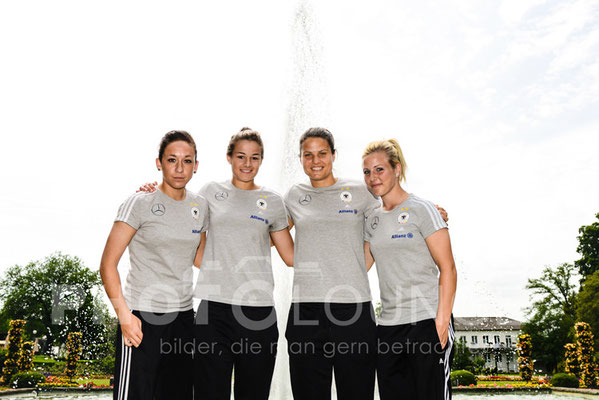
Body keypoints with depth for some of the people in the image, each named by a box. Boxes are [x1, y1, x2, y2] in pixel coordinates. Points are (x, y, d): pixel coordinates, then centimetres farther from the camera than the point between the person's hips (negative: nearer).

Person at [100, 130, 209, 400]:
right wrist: (124, 315, -17)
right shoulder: (140, 204, -8)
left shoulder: (200, 207, 8)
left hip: (183, 317, 5)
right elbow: (108, 264, -9)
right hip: (142, 317, -5)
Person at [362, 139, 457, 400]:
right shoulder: (372, 220, 13)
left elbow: (448, 269, -8)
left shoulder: (421, 210, -4)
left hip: (426, 322, -5)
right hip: (388, 326, 6)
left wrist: (442, 321, -15)